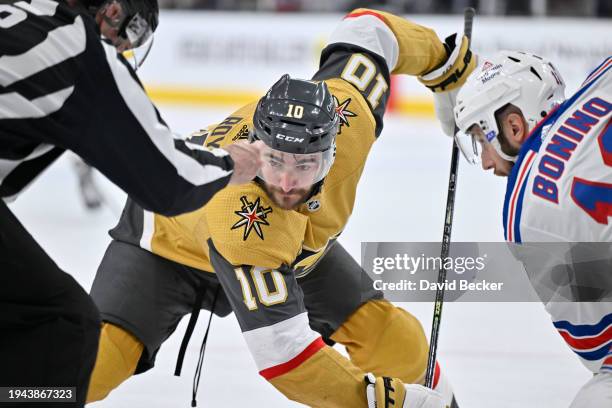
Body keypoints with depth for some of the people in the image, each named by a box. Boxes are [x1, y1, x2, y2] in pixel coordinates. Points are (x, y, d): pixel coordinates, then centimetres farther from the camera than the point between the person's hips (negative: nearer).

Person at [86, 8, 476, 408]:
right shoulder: (239, 221, -46)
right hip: (173, 237, -5)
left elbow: (366, 29, -13)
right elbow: (280, 349, -44)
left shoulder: (347, 110, -34)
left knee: (399, 341, -4)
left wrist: (444, 61, 3)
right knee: (99, 358, -25)